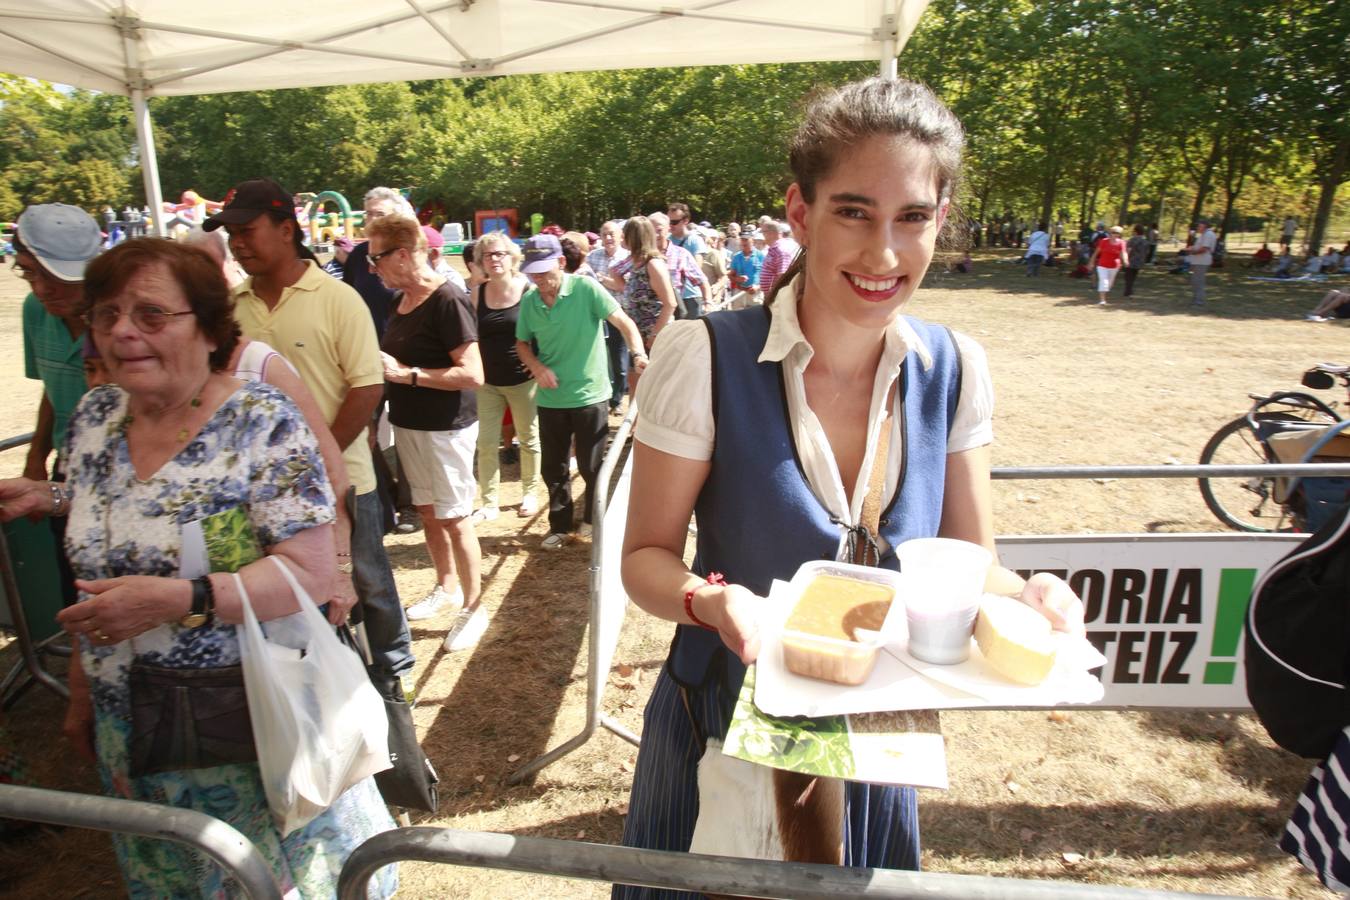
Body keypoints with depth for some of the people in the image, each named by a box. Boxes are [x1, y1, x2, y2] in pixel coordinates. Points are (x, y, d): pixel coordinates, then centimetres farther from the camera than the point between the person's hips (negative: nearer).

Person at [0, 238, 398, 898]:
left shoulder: (262, 423, -19)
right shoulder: (93, 419, 1)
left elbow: (312, 572, -22)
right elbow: (97, 572, 11)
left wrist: (178, 599, -33)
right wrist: (82, 691, 15)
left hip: (257, 722, -6)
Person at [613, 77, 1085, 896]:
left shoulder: (953, 370, -8)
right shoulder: (705, 358, -20)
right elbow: (647, 556, -14)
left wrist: (1028, 596, -22)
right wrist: (714, 601, -34)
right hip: (725, 737, -3)